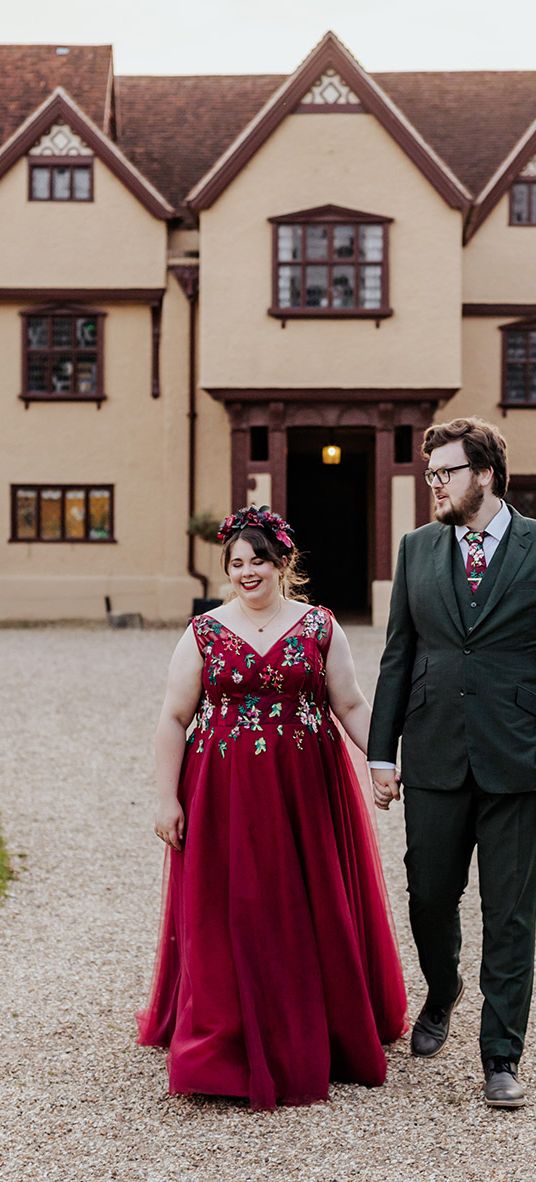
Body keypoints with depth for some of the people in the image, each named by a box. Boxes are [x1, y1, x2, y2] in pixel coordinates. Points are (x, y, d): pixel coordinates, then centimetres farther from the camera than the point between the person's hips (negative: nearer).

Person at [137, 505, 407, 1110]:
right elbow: (174, 719, 3)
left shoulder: (319, 627, 4)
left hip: (306, 790, 1)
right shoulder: (203, 633, 2)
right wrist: (167, 798, -3)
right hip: (225, 794, 0)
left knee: (312, 911, 8)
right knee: (228, 916, 2)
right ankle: (230, 1047, 14)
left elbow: (350, 705, 5)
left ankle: (320, 1036, 25)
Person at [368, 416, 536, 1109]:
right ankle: (441, 994, 42)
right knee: (429, 897, 12)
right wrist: (381, 753, 6)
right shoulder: (417, 548, 8)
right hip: (434, 759, 3)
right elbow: (398, 656, 10)